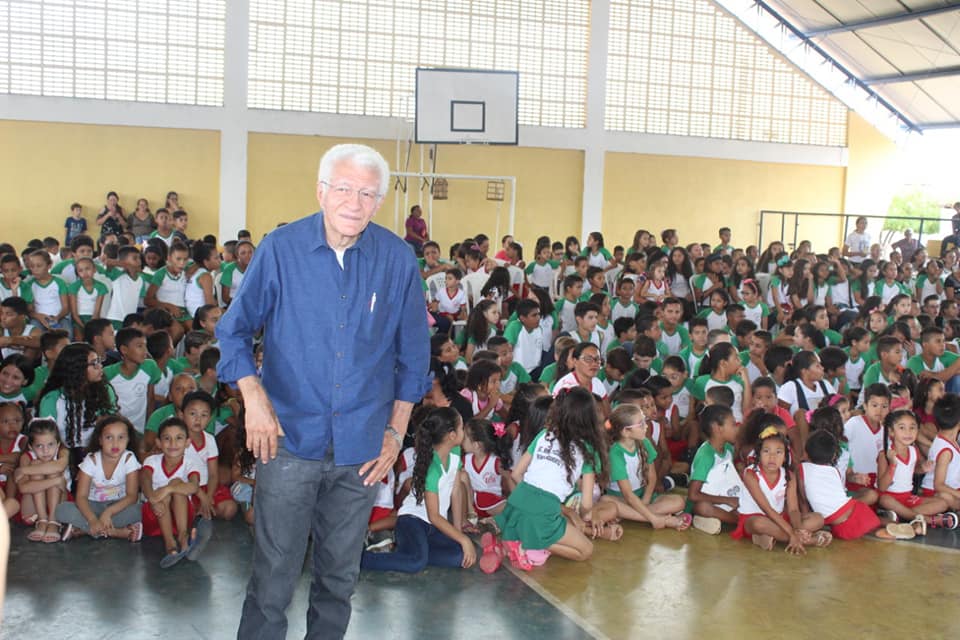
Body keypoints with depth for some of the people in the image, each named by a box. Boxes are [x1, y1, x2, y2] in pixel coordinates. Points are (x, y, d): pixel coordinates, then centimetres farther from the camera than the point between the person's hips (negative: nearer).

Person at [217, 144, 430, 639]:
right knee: (274, 573, 1)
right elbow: (234, 329, 2)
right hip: (290, 436, -2)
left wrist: (396, 431, 5)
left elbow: (413, 353, 7)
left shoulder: (398, 260, -2)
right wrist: (254, 397, -11)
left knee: (340, 574, 15)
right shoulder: (281, 249, -7)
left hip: (362, 445, 2)